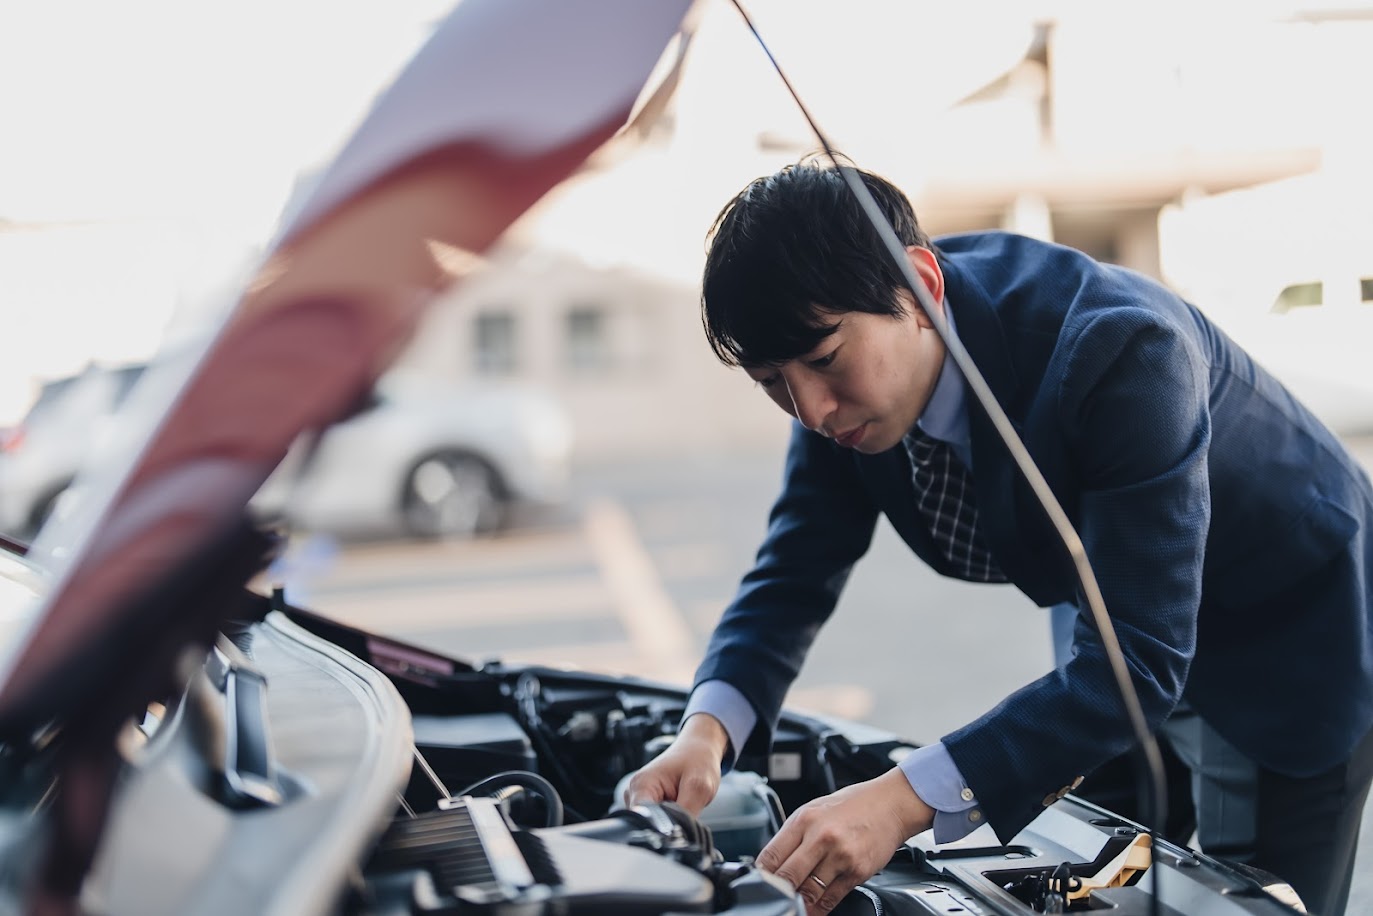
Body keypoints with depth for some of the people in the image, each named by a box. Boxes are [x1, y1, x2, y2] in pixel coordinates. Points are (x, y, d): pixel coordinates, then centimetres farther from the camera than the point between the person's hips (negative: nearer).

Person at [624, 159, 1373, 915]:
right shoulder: (847, 388, -18)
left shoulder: (1116, 348, -40)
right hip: (1116, 625, 6)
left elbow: (1138, 661, -42)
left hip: (1291, 639, -5)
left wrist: (904, 801, -51)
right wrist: (706, 731, -32)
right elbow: (792, 576, -11)